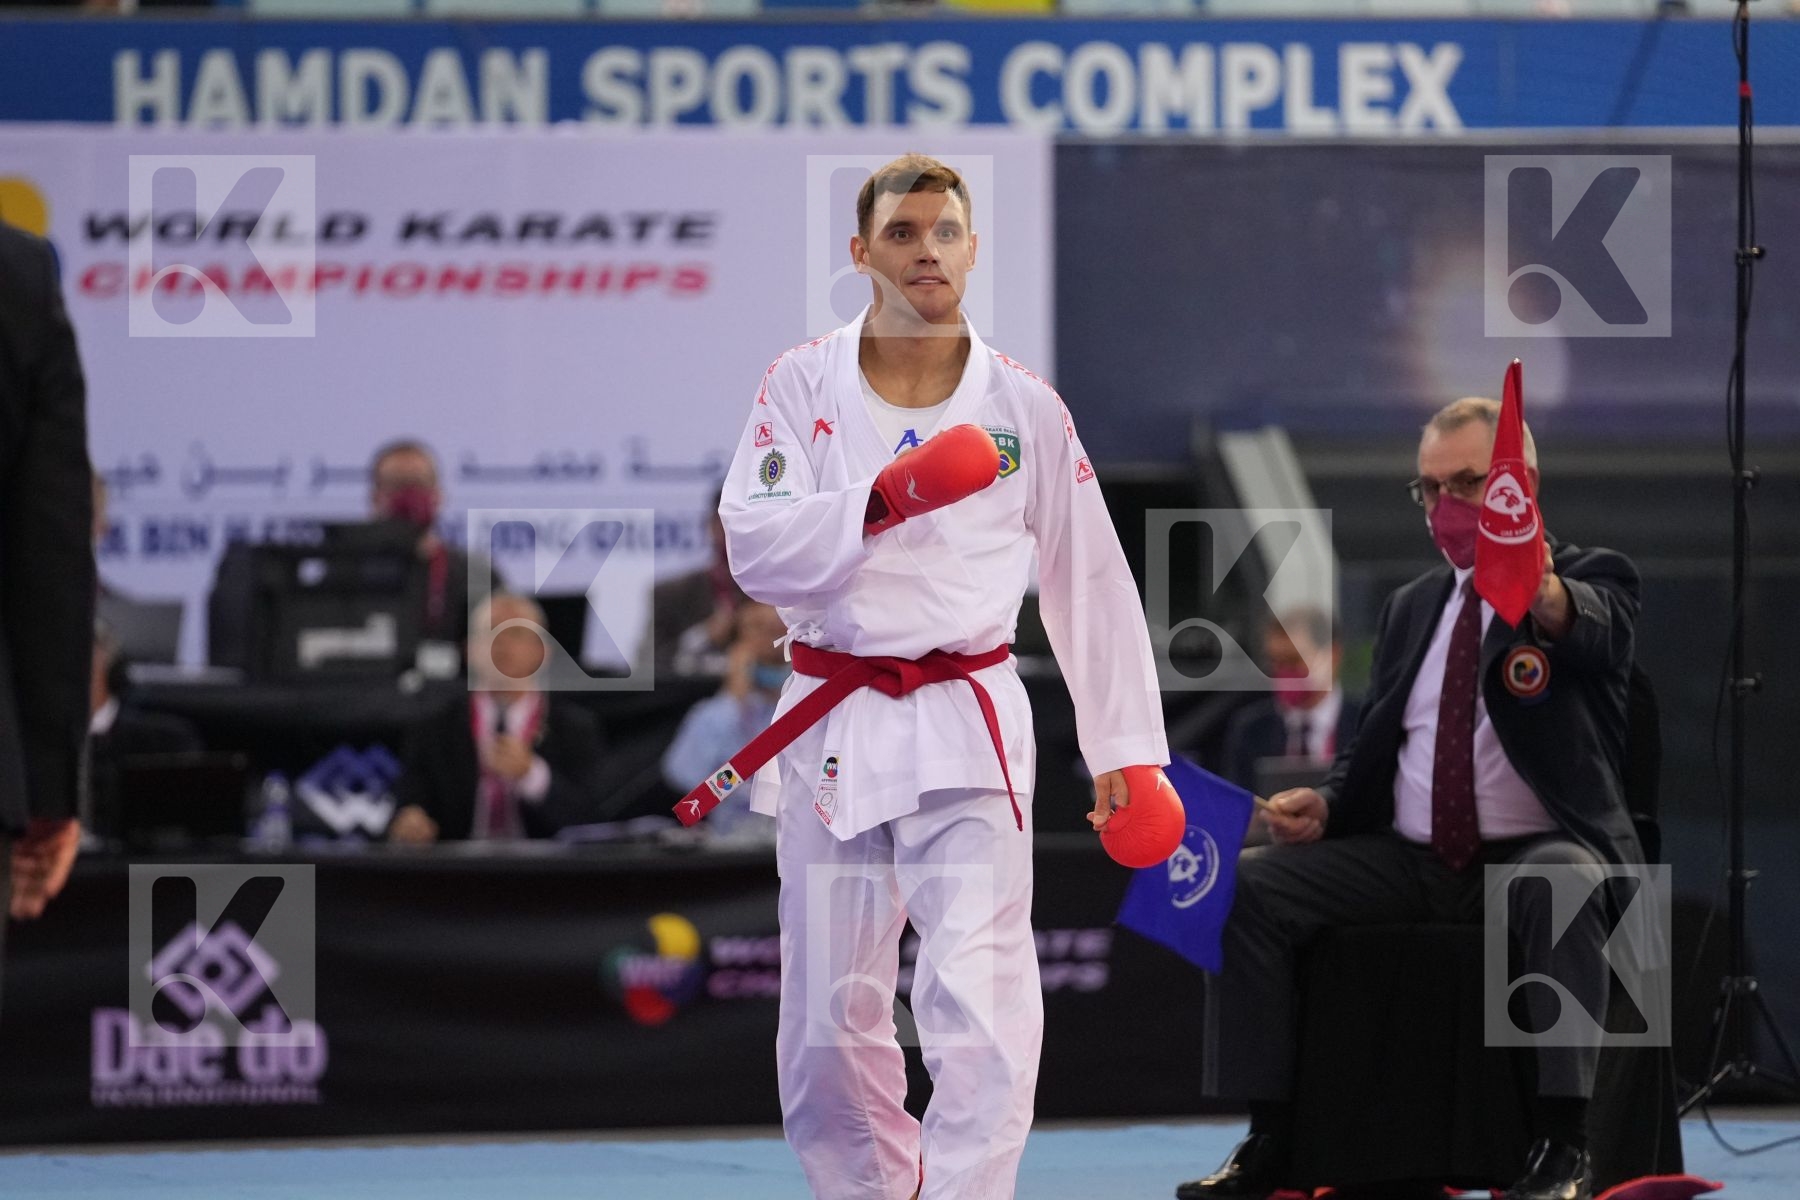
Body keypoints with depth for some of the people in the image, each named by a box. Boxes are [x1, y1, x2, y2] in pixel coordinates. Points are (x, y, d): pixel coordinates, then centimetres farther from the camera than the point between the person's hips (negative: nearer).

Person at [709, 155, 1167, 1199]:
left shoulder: (1024, 408, 5)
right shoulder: (804, 388, 3)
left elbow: (1092, 583, 9)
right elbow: (756, 548, -9)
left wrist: (1123, 747, 7)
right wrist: (881, 502, -23)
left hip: (969, 727, -1)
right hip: (835, 723, 1)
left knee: (983, 1000, -16)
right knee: (831, 1015, 7)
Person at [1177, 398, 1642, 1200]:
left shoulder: (1591, 580, 0)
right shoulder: (1411, 608, 18)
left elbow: (1595, 628, -26)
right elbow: (1372, 745, 23)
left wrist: (1548, 599, -52)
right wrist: (1325, 803, -1)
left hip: (1532, 853, -5)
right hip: (1405, 859, 5)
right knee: (1252, 885, -16)